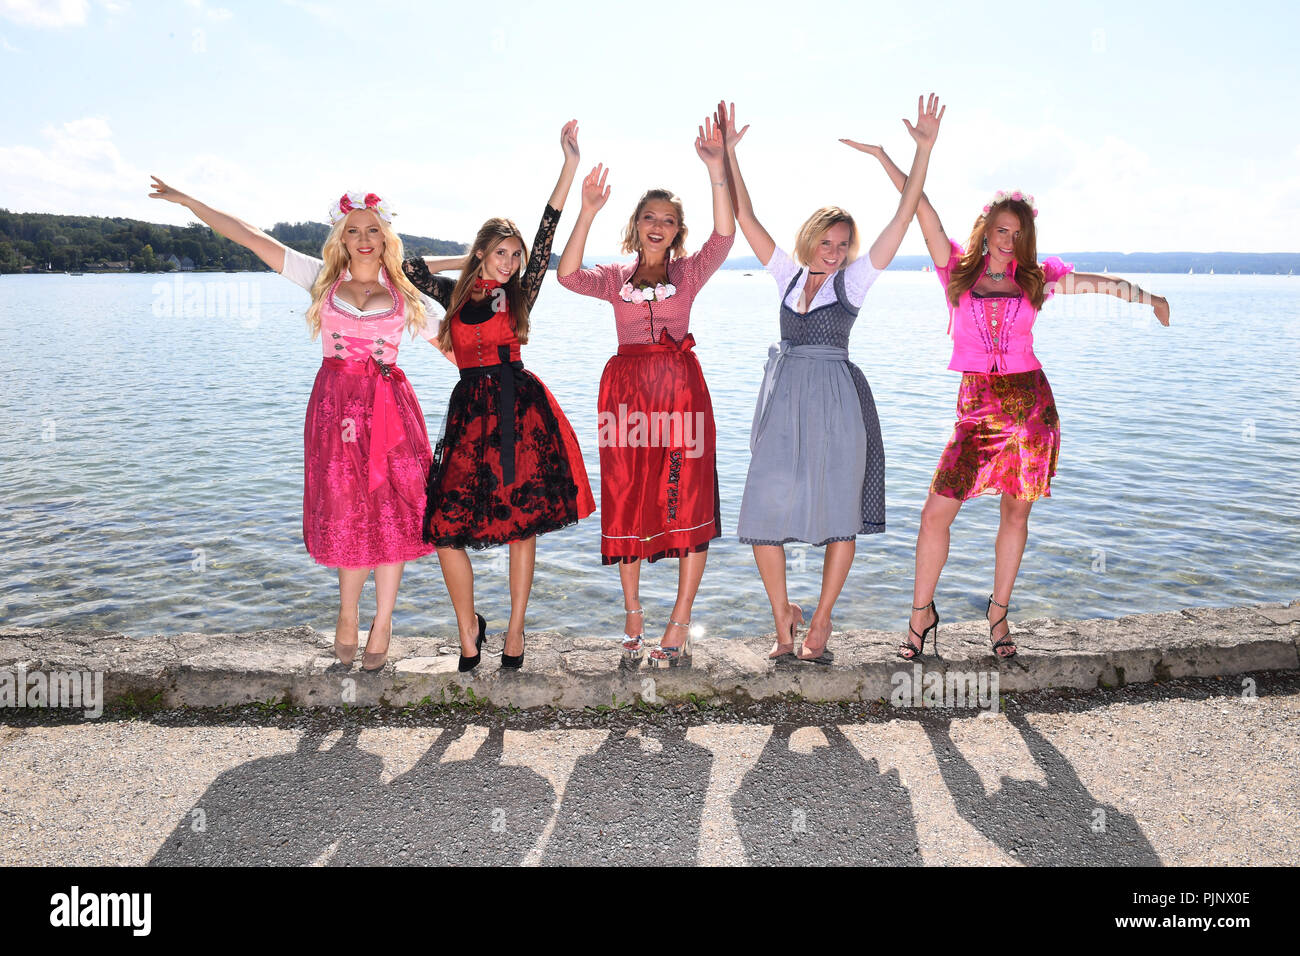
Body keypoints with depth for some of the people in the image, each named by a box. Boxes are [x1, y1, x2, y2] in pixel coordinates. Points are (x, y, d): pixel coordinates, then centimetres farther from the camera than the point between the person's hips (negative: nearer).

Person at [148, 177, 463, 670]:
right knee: (345, 513, 3)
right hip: (335, 404, 0)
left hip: (390, 407, 0)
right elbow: (249, 236, 8)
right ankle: (347, 614, 25)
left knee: (391, 513, 0)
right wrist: (186, 200, 9)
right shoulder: (322, 278, 7)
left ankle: (382, 624, 15)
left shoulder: (404, 292, 7)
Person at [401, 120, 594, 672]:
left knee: (522, 524, 1)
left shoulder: (520, 293, 8)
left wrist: (570, 163, -2)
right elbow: (409, 267, 26)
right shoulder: (454, 294, 13)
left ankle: (515, 631, 16)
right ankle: (468, 629, 15)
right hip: (470, 410, 2)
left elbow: (547, 232, 1)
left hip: (520, 409, -1)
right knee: (444, 528, -6)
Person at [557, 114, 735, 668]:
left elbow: (723, 238, -8)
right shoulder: (615, 278, 12)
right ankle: (633, 617, 20)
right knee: (627, 502, 5)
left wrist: (716, 171, -18)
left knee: (688, 502, -5)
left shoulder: (689, 272, 10)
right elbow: (568, 275, -7)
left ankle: (679, 626, 3)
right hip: (627, 388, 1)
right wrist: (587, 212, -16)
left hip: (680, 385, -1)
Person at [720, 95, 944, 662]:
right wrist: (729, 153, 4)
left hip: (837, 404, -2)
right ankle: (782, 617, 17)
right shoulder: (787, 274, 11)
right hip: (783, 402, 2)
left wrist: (924, 148, -7)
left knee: (840, 515, 1)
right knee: (764, 514, -3)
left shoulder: (854, 280, 4)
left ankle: (819, 624, 16)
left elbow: (905, 215, -1)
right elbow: (745, 217, 9)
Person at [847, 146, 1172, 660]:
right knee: (936, 512, -8)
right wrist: (883, 157, -2)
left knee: (1016, 512, 7)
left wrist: (1140, 293, -4)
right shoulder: (958, 270, 4)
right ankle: (921, 614, 8)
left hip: (1031, 401, 2)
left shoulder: (1035, 277, 9)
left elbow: (1098, 282, 13)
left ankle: (999, 612, 23)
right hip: (977, 405, -2)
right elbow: (923, 210, 0)